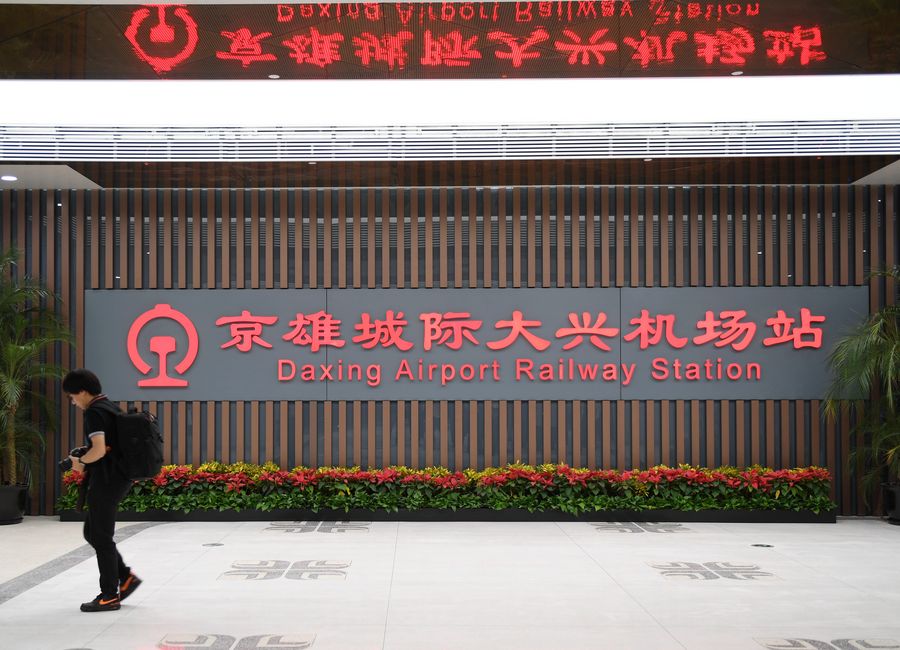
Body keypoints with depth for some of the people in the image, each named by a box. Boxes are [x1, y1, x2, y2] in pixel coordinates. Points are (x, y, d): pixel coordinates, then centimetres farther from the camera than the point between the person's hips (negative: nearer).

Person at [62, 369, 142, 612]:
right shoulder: (112, 407, 14)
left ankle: (109, 596, 7)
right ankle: (126, 577, 15)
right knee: (92, 532, 17)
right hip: (118, 478, 10)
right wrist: (87, 458, 15)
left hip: (105, 482, -10)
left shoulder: (94, 412, -15)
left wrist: (81, 462, -7)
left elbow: (99, 449, -25)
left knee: (101, 538, 0)